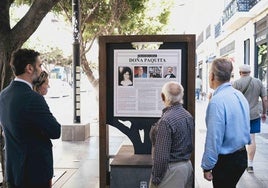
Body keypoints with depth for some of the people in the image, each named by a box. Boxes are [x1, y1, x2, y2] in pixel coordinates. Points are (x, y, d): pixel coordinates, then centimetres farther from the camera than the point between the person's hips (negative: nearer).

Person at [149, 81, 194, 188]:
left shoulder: (166, 120, -22)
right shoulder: (188, 115, 3)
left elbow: (161, 155, -21)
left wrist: (155, 179, -14)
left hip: (172, 168, -8)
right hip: (188, 166, 8)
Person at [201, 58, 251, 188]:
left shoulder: (217, 101, -24)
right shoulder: (240, 95, 2)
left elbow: (214, 138, -23)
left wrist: (207, 167, -15)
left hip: (225, 161, -8)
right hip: (242, 156, 8)